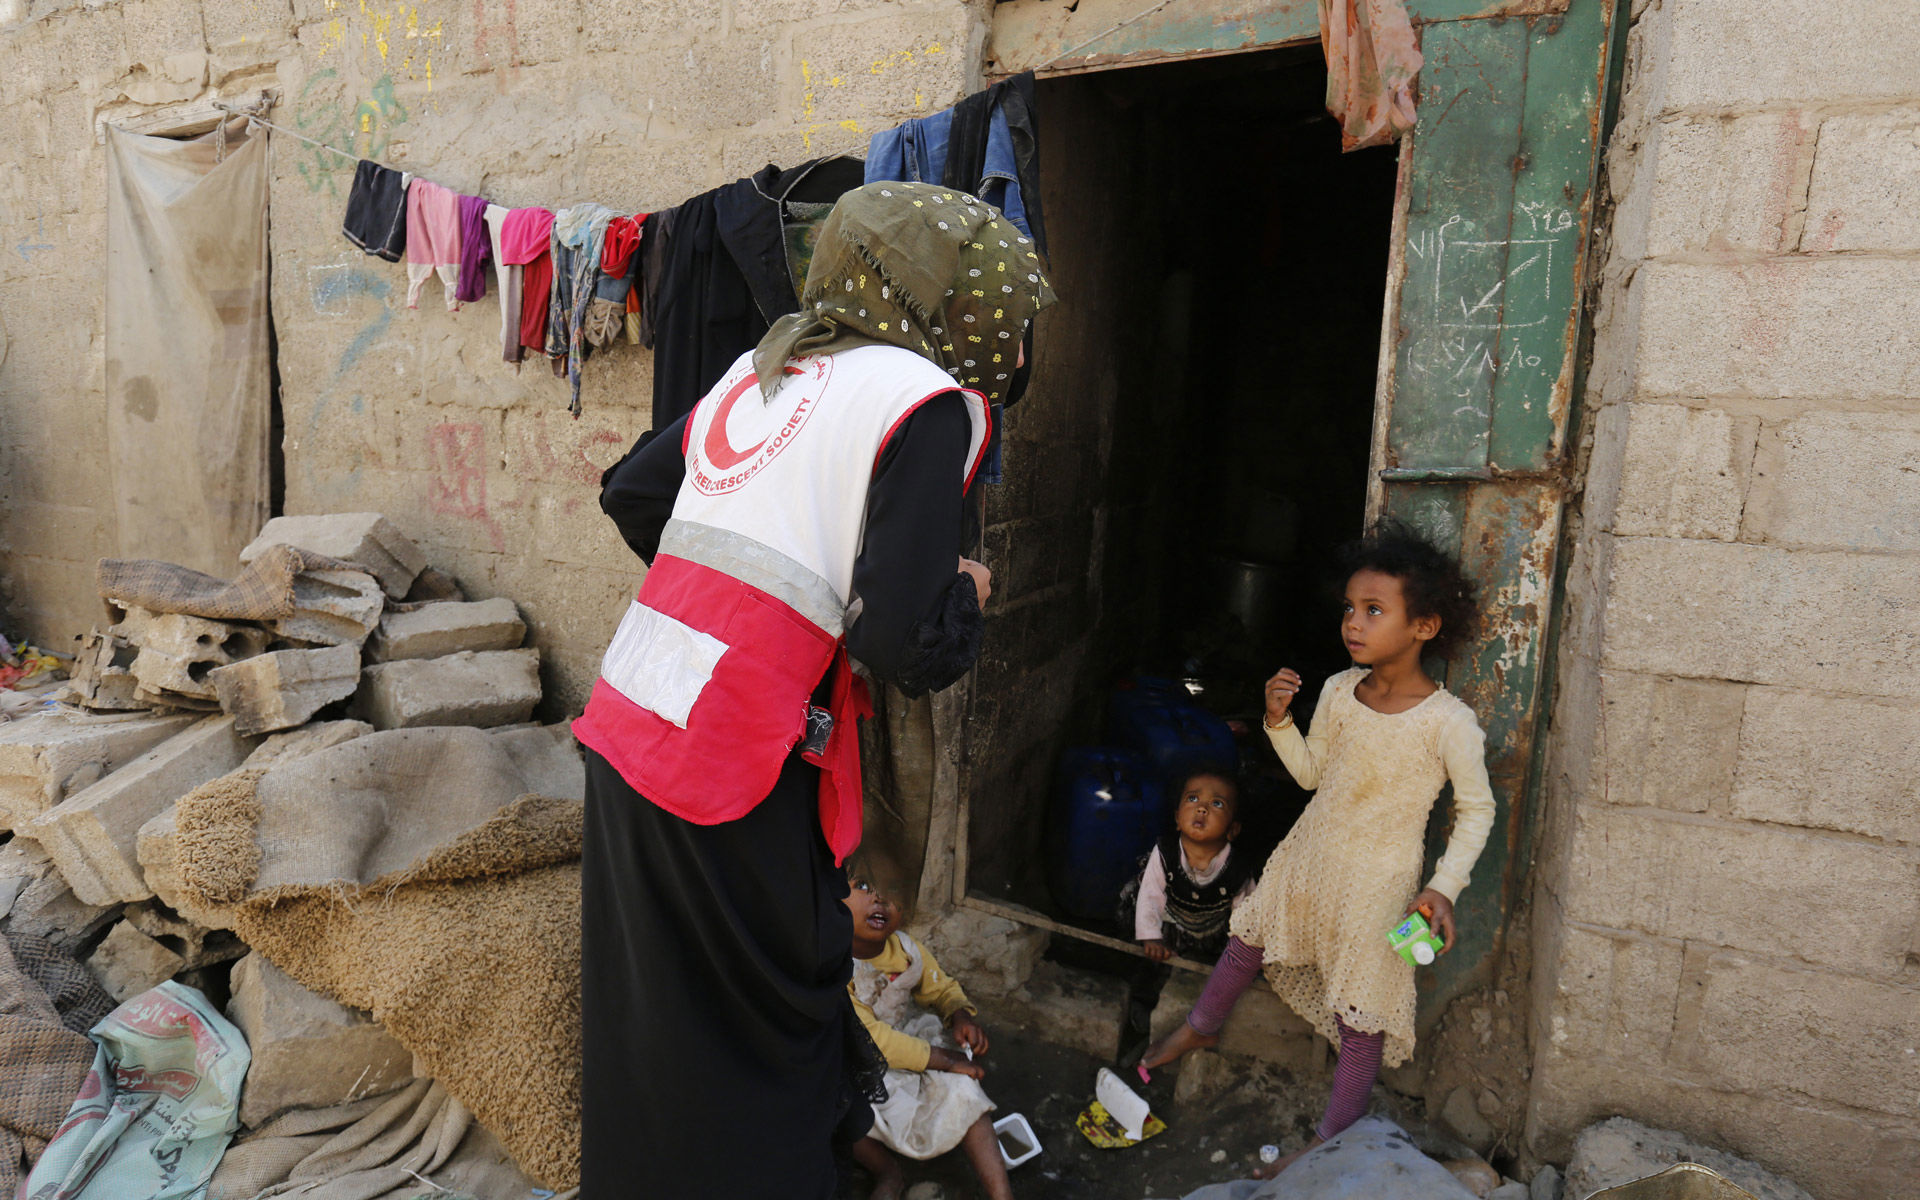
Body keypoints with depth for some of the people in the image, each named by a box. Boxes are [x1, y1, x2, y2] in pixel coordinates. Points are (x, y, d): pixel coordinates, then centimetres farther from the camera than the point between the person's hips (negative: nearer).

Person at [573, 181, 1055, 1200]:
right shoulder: (926, 399, -9)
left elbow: (630, 492, 22)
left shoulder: (763, 365, 13)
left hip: (628, 724, 8)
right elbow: (911, 646, -17)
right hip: (734, 766, -8)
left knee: (653, 1017, 24)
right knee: (775, 1020, 12)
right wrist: (967, 595, 3)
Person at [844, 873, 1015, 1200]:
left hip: (911, 1036, 4)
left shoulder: (906, 949, -9)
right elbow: (865, 1036, -32)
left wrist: (961, 1015, -18)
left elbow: (942, 988, 8)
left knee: (961, 1086, -18)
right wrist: (943, 1059, -30)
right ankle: (887, 1171, -6)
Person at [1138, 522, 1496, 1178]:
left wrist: (1444, 887, -19)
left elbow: (1477, 809, -10)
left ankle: (1332, 1139, 27)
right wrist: (1280, 723, -12)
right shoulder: (1337, 691, -8)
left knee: (1361, 1013, 6)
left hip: (1379, 880, -5)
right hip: (1308, 854, 5)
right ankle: (1202, 1026, 50)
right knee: (1249, 935, 22)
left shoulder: (1449, 722, -23)